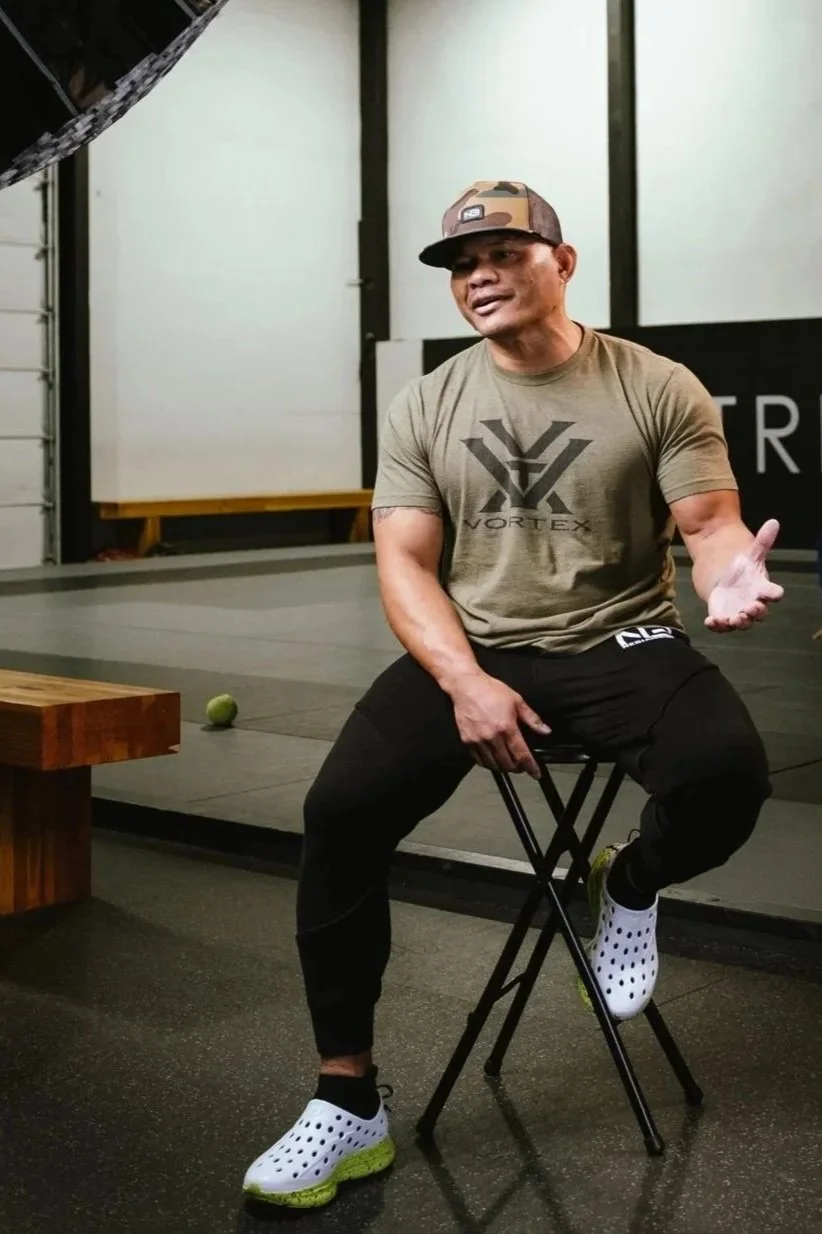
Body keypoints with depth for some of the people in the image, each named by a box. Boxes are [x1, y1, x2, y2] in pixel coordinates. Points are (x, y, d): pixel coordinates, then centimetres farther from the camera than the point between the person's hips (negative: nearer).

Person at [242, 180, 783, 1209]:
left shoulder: (659, 390, -2)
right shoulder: (425, 409, 5)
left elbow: (711, 525, -4)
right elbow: (405, 563, 0)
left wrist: (731, 572, -31)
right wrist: (466, 681, -18)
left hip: (620, 646, -1)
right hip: (471, 651, 2)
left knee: (725, 774, -33)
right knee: (341, 810, -22)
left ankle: (630, 888, 6)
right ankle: (349, 1107, -8)